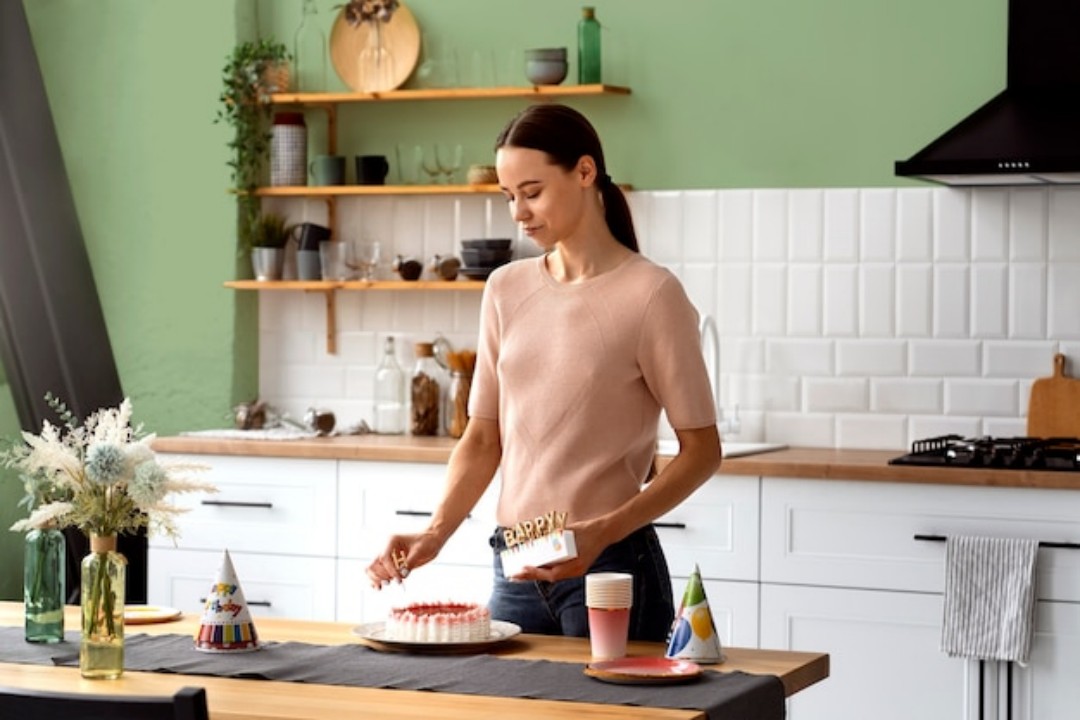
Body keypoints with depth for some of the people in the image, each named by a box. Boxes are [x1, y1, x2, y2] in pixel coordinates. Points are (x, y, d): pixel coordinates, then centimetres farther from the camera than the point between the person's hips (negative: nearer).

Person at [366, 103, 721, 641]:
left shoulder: (650, 294, -9)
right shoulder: (506, 290, 8)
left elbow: (701, 451, -8)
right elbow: (483, 439, 12)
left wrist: (602, 532, -18)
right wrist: (435, 533, -3)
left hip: (611, 566, -5)